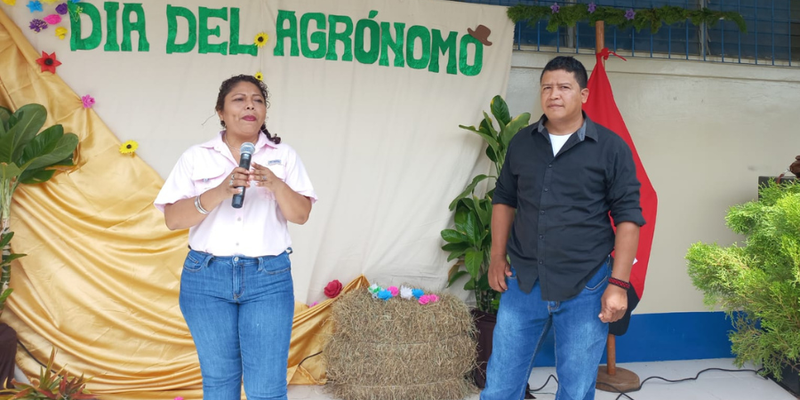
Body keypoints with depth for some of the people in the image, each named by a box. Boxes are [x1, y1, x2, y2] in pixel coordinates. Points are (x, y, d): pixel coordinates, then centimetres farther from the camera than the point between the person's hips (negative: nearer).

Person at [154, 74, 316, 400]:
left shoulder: (284, 155, 7)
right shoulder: (196, 157, 5)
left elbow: (301, 215, 0)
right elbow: (173, 219, -4)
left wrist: (276, 185, -19)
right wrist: (219, 192, -19)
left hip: (269, 277, 0)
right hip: (206, 276, 1)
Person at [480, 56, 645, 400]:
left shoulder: (611, 148, -4)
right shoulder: (522, 143, 7)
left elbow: (628, 218, -5)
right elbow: (504, 200, 16)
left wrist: (618, 284, -10)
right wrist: (497, 257, 8)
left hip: (585, 289, -3)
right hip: (523, 282, 3)